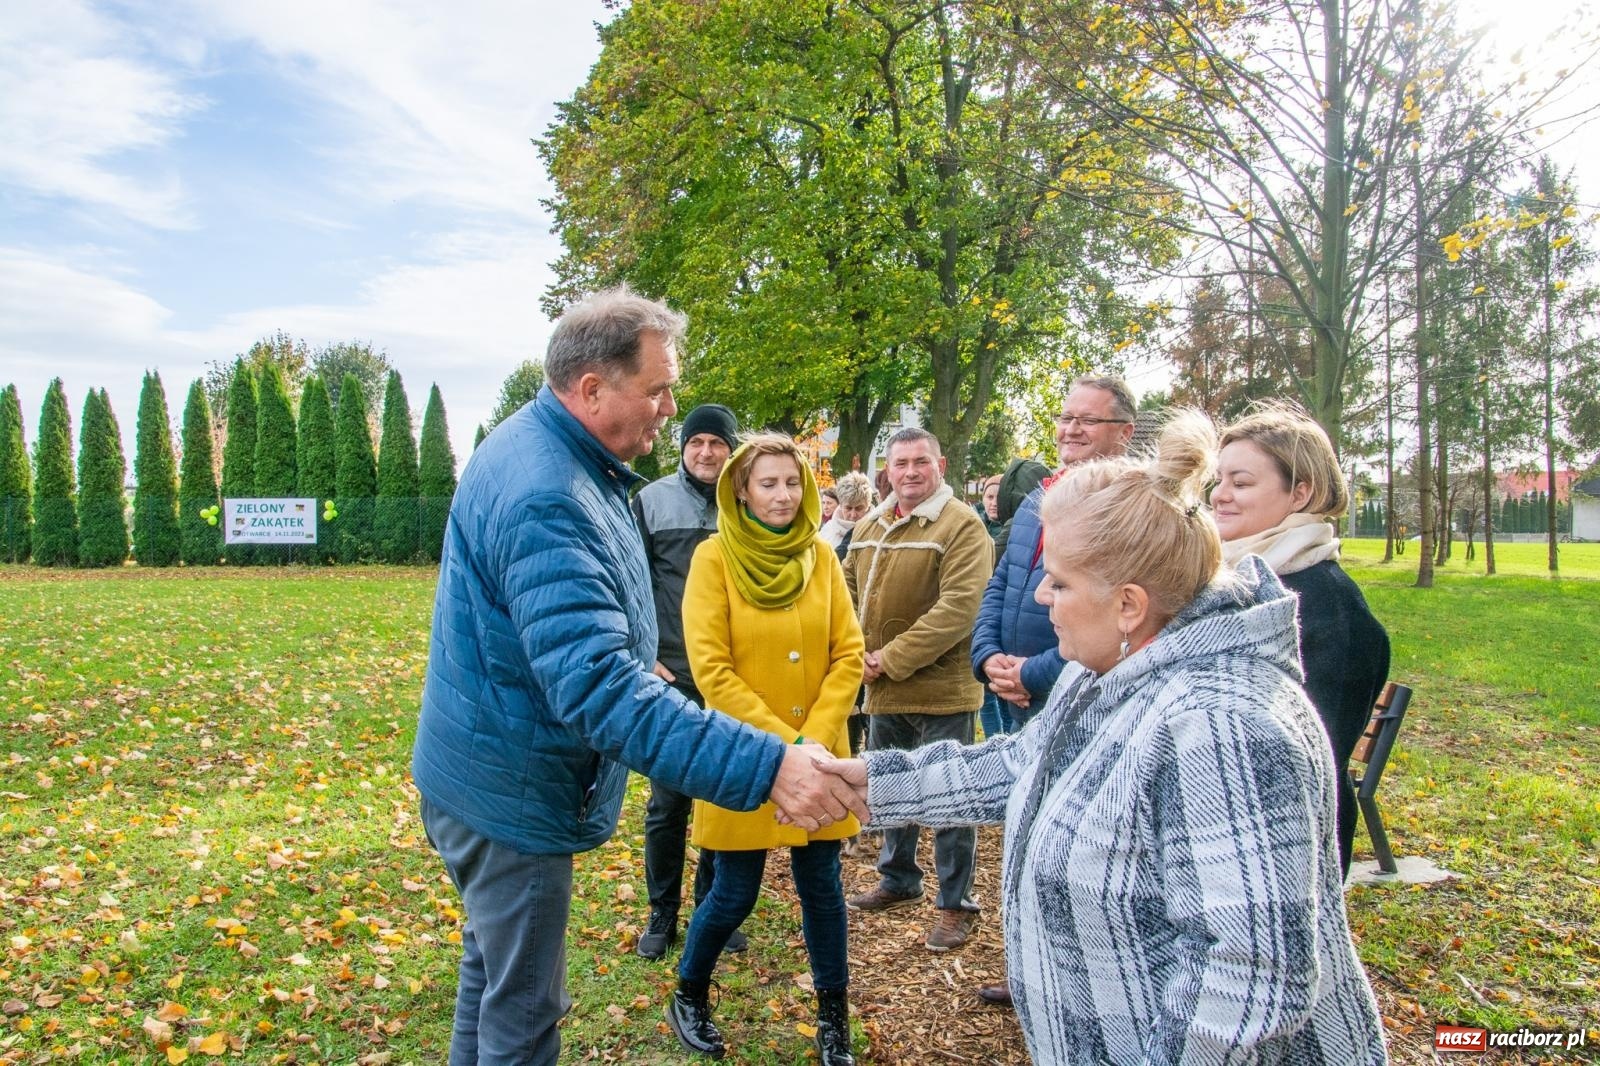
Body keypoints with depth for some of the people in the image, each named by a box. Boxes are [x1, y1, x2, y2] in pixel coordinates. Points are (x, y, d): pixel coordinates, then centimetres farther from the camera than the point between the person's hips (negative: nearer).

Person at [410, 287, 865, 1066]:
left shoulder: (541, 449, 4)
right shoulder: (545, 499, -30)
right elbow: (597, 686, -39)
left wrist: (637, 668, 23)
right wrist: (763, 768, -42)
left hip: (489, 770, 10)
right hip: (511, 793, -10)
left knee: (496, 962, 27)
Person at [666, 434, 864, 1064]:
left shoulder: (819, 556, 3)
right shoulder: (714, 557, -9)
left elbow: (848, 653, 0)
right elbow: (711, 668, -13)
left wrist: (815, 739, -12)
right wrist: (781, 741, -16)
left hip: (818, 755, 3)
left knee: (821, 885, 11)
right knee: (735, 895, 6)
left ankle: (833, 1013, 33)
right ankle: (689, 995, 34)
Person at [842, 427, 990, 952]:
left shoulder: (962, 526, -14)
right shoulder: (869, 526, 9)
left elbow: (959, 608, -23)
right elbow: (848, 590, 15)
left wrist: (892, 658, -21)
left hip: (941, 689, -7)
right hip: (883, 690, 7)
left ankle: (956, 904, 20)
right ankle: (898, 880, 40)